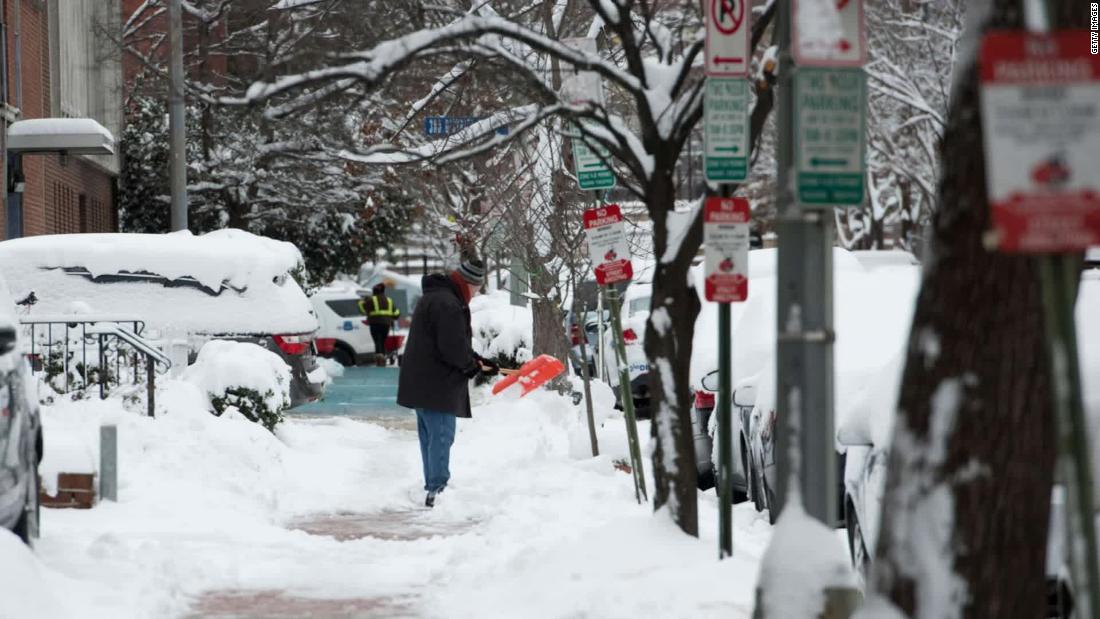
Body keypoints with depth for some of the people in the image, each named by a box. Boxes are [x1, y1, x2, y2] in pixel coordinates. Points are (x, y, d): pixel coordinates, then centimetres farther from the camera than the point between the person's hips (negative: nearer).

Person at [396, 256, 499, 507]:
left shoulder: (434, 297, 18)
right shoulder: (448, 304, -20)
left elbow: (457, 344, 23)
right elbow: (453, 349, -23)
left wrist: (479, 362, 16)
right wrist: (473, 365, -5)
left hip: (421, 382, 11)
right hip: (437, 385, -11)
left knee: (429, 436, 15)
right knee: (441, 436, -9)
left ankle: (433, 488, 21)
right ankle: (437, 489, -11)